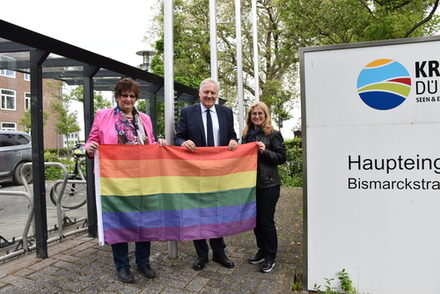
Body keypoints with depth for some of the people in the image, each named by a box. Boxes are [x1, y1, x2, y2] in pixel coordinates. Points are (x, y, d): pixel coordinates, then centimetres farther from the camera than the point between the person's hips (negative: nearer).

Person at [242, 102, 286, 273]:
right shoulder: (247, 134, 11)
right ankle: (262, 251, 31)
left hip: (268, 184, -6)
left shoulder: (273, 134, -5)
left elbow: (282, 157, -7)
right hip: (251, 183, 6)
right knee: (255, 219, 13)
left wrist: (265, 151, -20)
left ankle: (270, 257, 17)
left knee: (266, 220, 0)